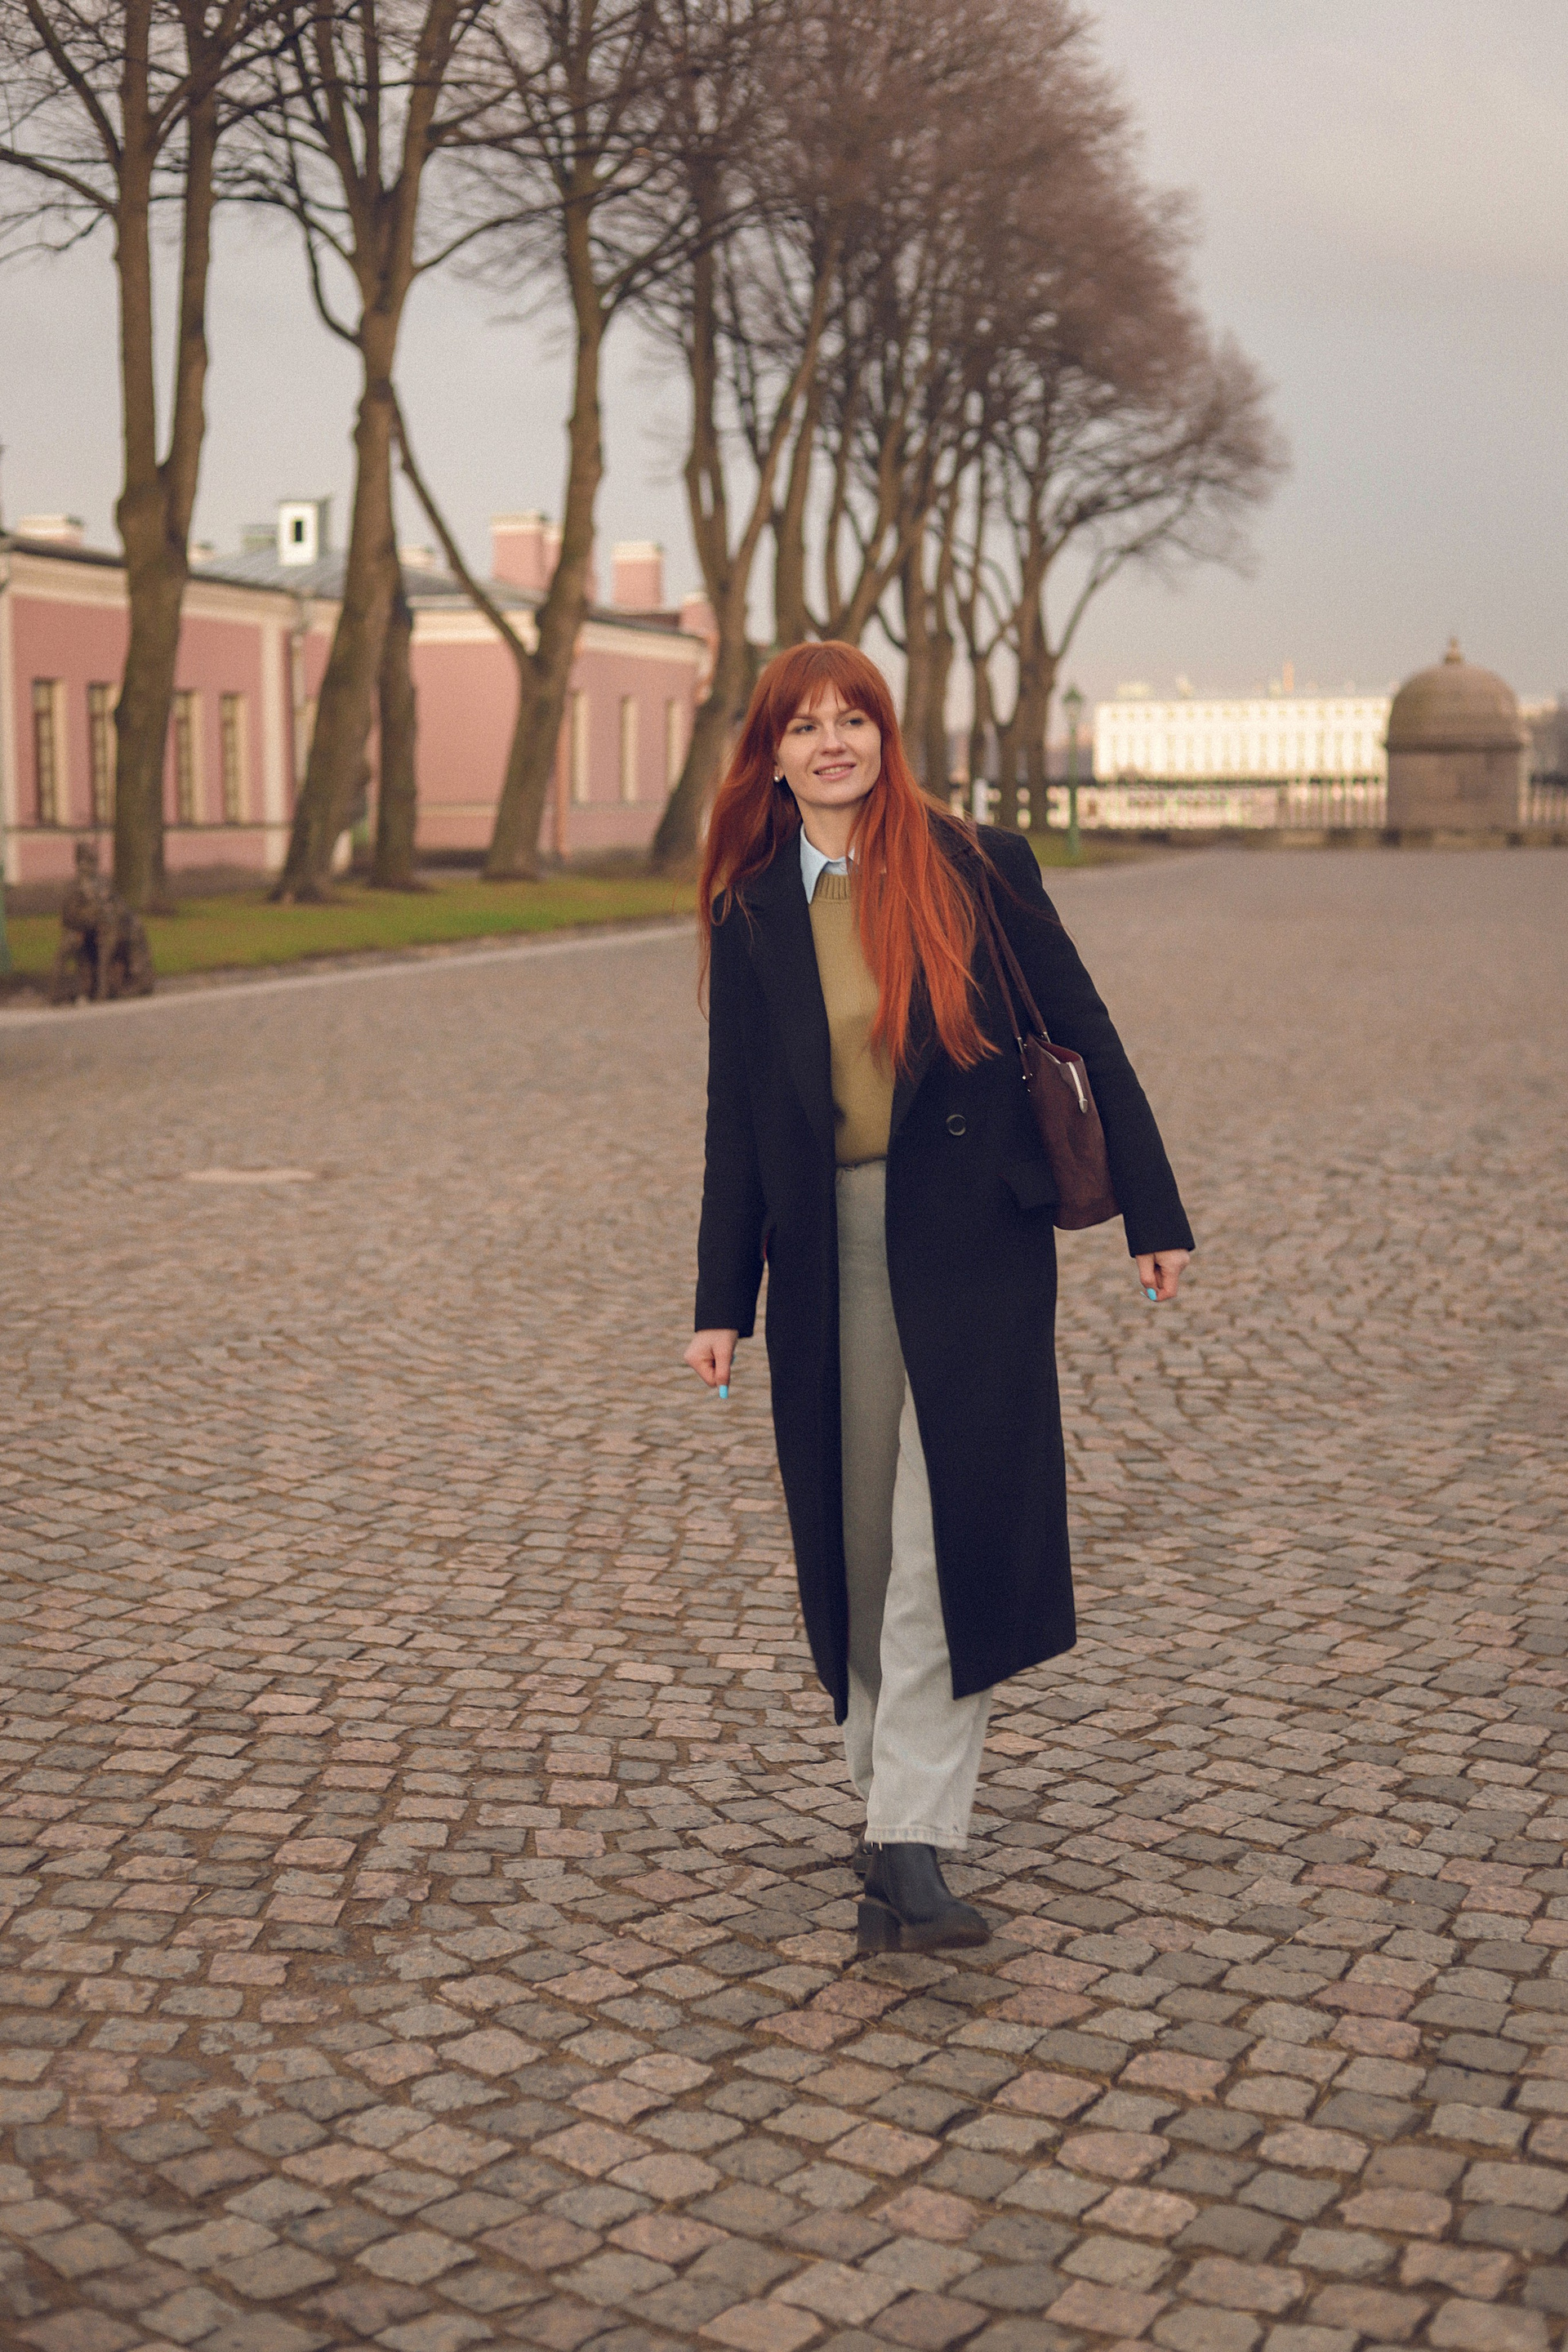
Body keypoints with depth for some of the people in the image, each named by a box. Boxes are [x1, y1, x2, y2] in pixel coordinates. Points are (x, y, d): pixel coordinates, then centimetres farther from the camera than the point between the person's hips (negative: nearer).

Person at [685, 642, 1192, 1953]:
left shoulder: (976, 866, -1)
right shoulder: (750, 912, 6)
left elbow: (1085, 1034, 3)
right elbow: (738, 1115, 9)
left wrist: (1152, 1214, 1)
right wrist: (722, 1302, 7)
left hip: (972, 1241, -3)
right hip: (833, 1254, 3)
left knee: (949, 1538, -8)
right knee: (856, 1544, 9)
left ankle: (912, 1847, -5)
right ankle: (894, 1789, 25)